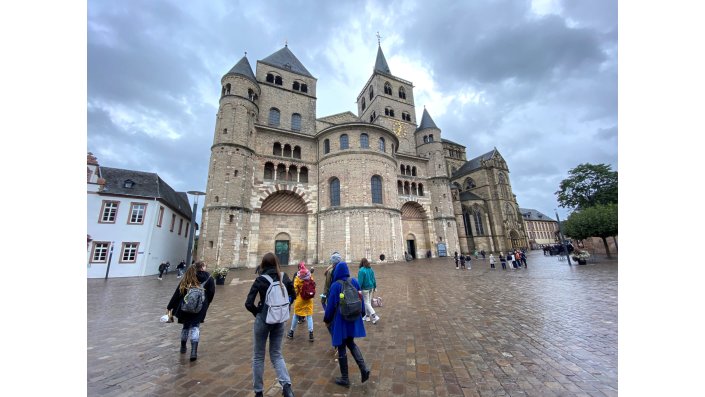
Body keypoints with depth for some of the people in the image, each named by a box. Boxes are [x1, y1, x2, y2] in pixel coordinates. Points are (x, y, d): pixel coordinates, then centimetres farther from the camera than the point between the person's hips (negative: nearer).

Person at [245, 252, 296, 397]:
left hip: (263, 320, -3)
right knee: (276, 354, 18)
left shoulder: (260, 280, -15)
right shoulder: (283, 276, -5)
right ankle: (287, 385, 1)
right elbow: (292, 294, 6)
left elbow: (248, 303, -15)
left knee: (258, 356, 19)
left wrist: (257, 312, 1)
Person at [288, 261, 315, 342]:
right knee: (309, 316, 9)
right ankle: (311, 333, 7)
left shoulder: (297, 278, -13)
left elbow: (295, 290, -11)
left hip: (299, 299, -2)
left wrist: (294, 297, 4)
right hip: (309, 299, 2)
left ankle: (291, 332, 29)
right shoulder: (310, 277, -3)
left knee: (296, 316, 15)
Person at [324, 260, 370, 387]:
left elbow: (331, 304, -12)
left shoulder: (335, 285, -19)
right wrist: (361, 312, 19)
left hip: (340, 319, -5)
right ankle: (363, 369, 12)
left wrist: (327, 318, 3)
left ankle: (345, 379, 24)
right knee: (351, 343, 24)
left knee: (341, 347, 11)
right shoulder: (354, 281, -5)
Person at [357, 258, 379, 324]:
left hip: (365, 289, -7)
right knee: (369, 302, 17)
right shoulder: (371, 269, 2)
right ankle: (367, 316, 29)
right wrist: (375, 286, 21)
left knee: (367, 303, 2)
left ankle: (375, 316, -5)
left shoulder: (361, 270, -19)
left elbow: (360, 281, -21)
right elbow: (373, 279, 10)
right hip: (371, 288, 7)